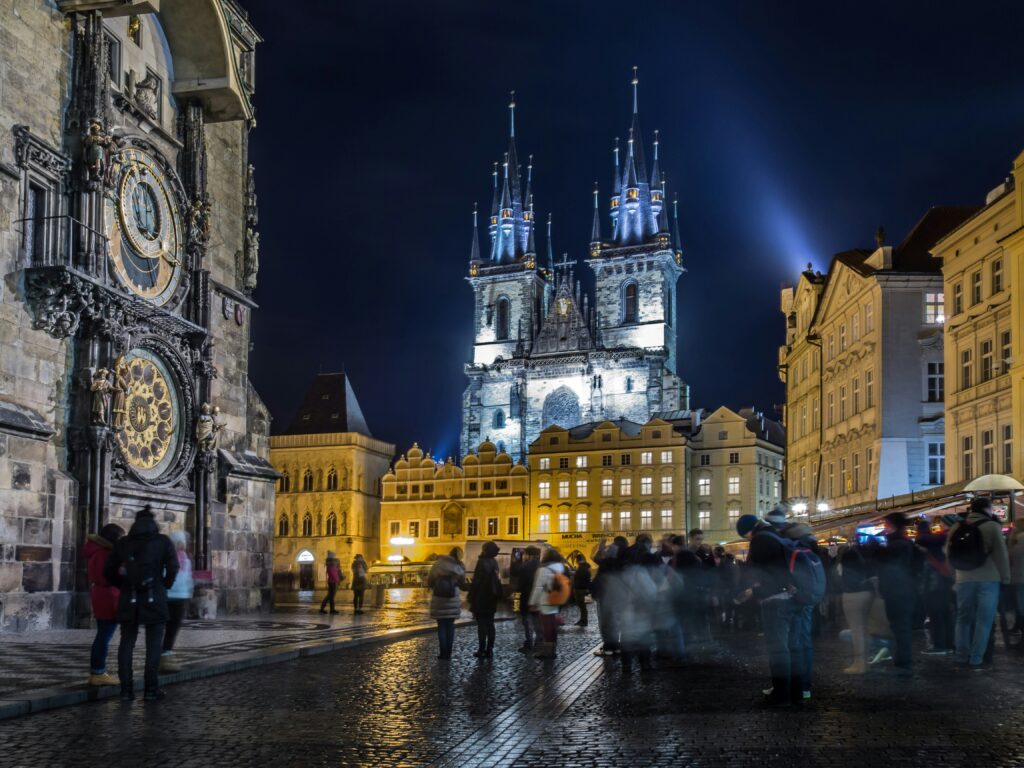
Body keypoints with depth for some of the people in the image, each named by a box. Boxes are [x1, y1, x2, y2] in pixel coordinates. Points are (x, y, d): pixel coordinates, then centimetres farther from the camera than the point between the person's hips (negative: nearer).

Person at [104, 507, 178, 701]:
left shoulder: (123, 543, 7)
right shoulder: (163, 541, 1)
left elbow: (109, 571, 7)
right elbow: (173, 567, -9)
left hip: (129, 599, 2)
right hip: (154, 598, -2)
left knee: (126, 643, 7)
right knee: (153, 644, 3)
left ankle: (126, 689, 3)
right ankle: (151, 689, 1)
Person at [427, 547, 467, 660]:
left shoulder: (437, 565, -6)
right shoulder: (459, 568, -4)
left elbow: (429, 582, -1)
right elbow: (462, 585, 3)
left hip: (438, 601, -1)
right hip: (453, 602, 1)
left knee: (441, 626, 7)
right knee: (450, 626, 12)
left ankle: (443, 653, 4)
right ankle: (448, 653, 10)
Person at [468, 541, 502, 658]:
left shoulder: (482, 562, -15)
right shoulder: (494, 563, 9)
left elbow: (476, 582, -18)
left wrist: (471, 596, -13)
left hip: (481, 599, -7)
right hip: (491, 600, 7)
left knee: (481, 624, -4)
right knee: (490, 624, 10)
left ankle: (482, 650, -4)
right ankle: (489, 649, 12)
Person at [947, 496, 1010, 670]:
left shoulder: (956, 528, 7)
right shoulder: (992, 527, -8)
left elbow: (949, 555, 11)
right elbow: (1001, 554, -9)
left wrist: (954, 579, 18)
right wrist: (1005, 578, 1)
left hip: (963, 580, 4)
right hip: (988, 580, -4)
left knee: (963, 618, 13)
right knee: (984, 620, 0)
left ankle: (962, 657, 11)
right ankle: (976, 660, -3)